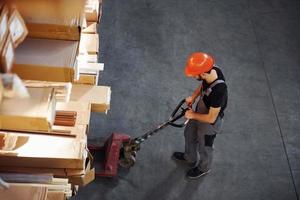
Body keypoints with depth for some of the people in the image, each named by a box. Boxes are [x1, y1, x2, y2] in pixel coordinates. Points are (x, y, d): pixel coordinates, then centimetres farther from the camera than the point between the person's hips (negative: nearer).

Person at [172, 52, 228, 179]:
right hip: (200, 111, 8)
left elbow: (211, 118, -31)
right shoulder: (212, 70, -22)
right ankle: (190, 158, 59)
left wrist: (193, 115, -16)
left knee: (204, 147, 21)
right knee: (189, 135, 30)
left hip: (209, 123, -7)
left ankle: (203, 168, 53)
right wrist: (193, 97, -5)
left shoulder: (218, 91, -44)